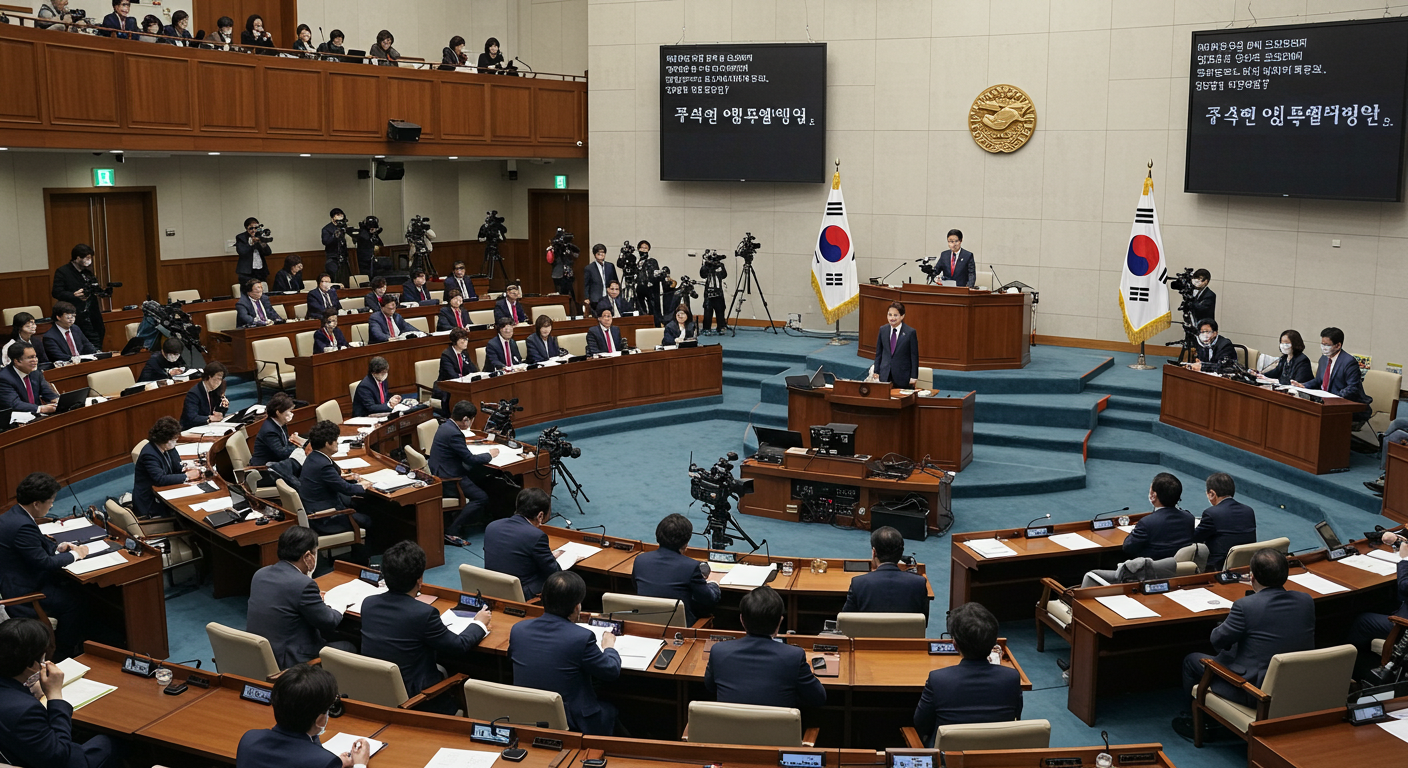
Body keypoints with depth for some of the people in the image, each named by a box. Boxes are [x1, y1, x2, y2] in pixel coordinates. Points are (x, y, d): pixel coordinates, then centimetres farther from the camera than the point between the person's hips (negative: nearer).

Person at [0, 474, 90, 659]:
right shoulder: (23, 526, -29)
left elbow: (37, 544, 19)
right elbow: (44, 562, -25)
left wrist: (58, 547, 4)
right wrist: (75, 554, -11)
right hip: (20, 593, -11)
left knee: (72, 587, 15)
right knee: (76, 602, -6)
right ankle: (63, 655, 10)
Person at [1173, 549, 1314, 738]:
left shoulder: (1245, 606, -23)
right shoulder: (1307, 601, -5)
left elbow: (1218, 640, -10)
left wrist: (1225, 623, 14)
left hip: (1255, 691, -7)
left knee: (1191, 661, 16)